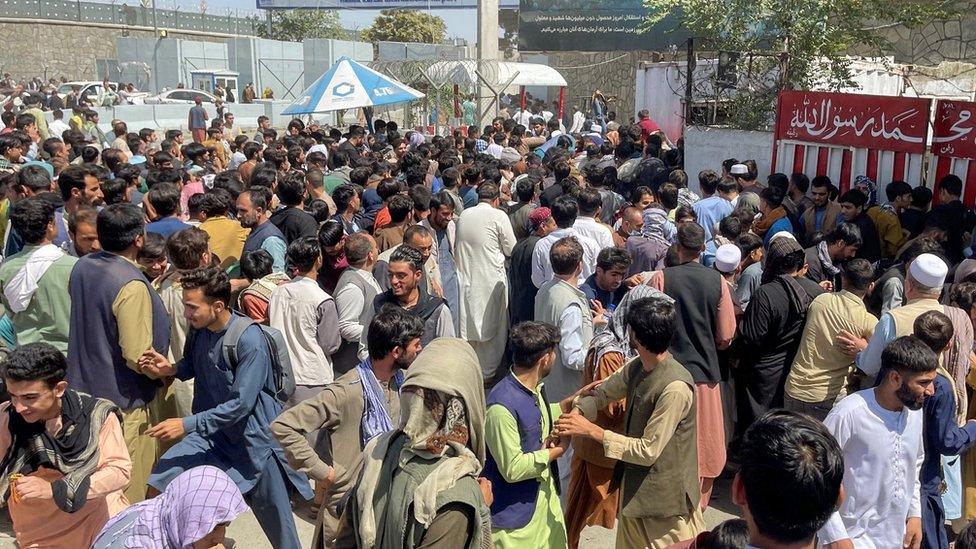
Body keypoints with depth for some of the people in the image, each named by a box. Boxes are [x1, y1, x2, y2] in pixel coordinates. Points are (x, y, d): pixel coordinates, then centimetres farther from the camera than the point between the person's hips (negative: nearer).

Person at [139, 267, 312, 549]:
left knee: (274, 514, 6)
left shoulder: (249, 340, -25)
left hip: (252, 438, -6)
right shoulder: (198, 329, -4)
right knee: (163, 475, -7)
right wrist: (171, 369, -6)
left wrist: (187, 425, -25)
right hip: (211, 432, 6)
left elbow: (241, 404, -25)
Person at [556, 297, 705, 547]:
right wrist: (575, 414, -12)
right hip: (635, 486, 8)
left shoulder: (675, 388, -29)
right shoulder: (636, 367, -3)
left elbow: (648, 451, -26)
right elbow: (601, 393, 9)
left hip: (666, 497, -8)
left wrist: (590, 430, -24)